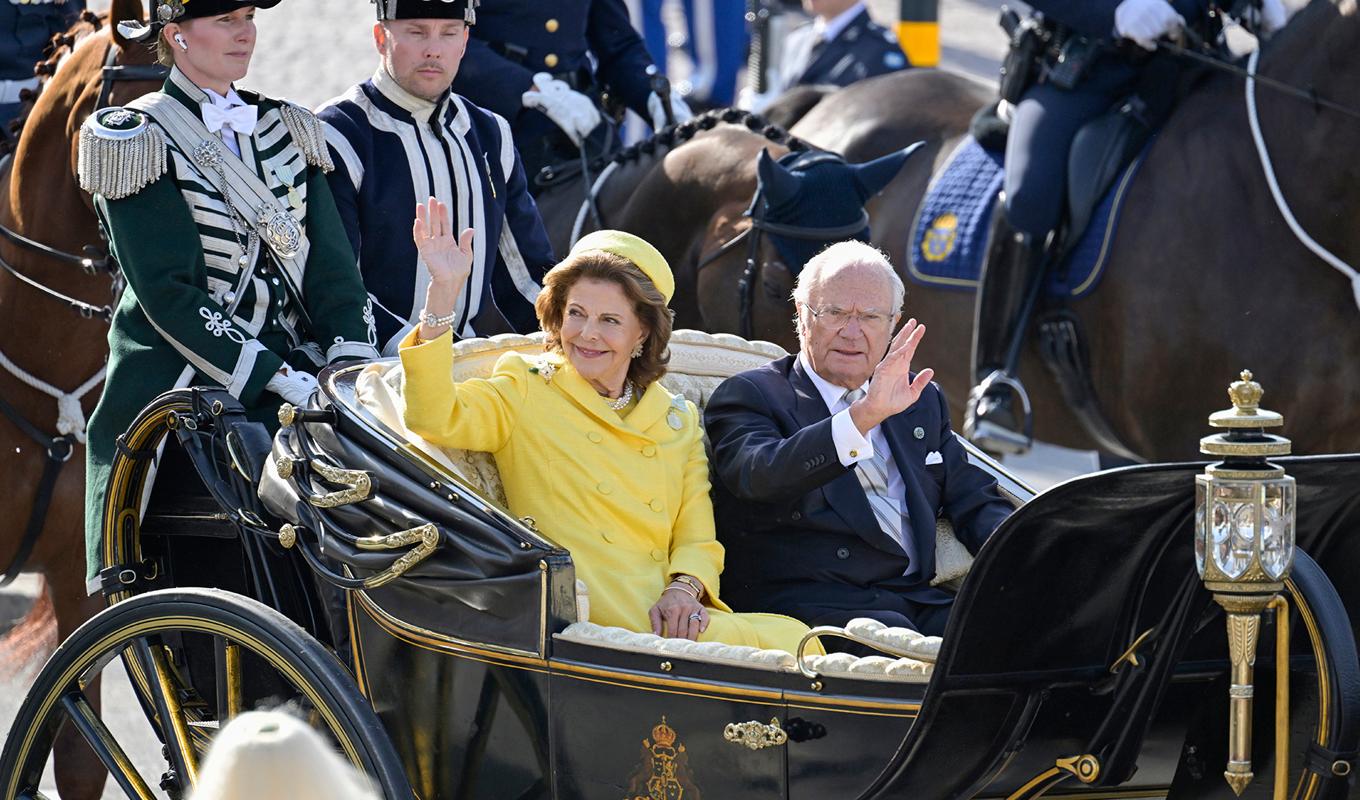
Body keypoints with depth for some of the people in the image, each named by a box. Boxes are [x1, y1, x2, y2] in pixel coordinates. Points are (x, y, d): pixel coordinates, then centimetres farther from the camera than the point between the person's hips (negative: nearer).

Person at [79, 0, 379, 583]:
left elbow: (330, 265, 8)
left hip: (288, 392, 4)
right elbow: (166, 293, -12)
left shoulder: (286, 130, 15)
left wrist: (353, 361, -12)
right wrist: (281, 377, -20)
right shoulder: (135, 140, -3)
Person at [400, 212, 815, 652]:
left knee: (793, 638, -25)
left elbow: (697, 539, 15)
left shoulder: (678, 420, 22)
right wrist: (443, 291, -15)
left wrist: (682, 590, -9)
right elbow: (435, 418, -8)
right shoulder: (527, 392, 12)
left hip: (661, 615, 6)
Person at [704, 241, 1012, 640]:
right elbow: (757, 475, -17)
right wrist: (864, 416, -29)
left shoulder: (921, 402, 25)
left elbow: (975, 503, 26)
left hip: (914, 597, 5)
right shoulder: (749, 395, 5)